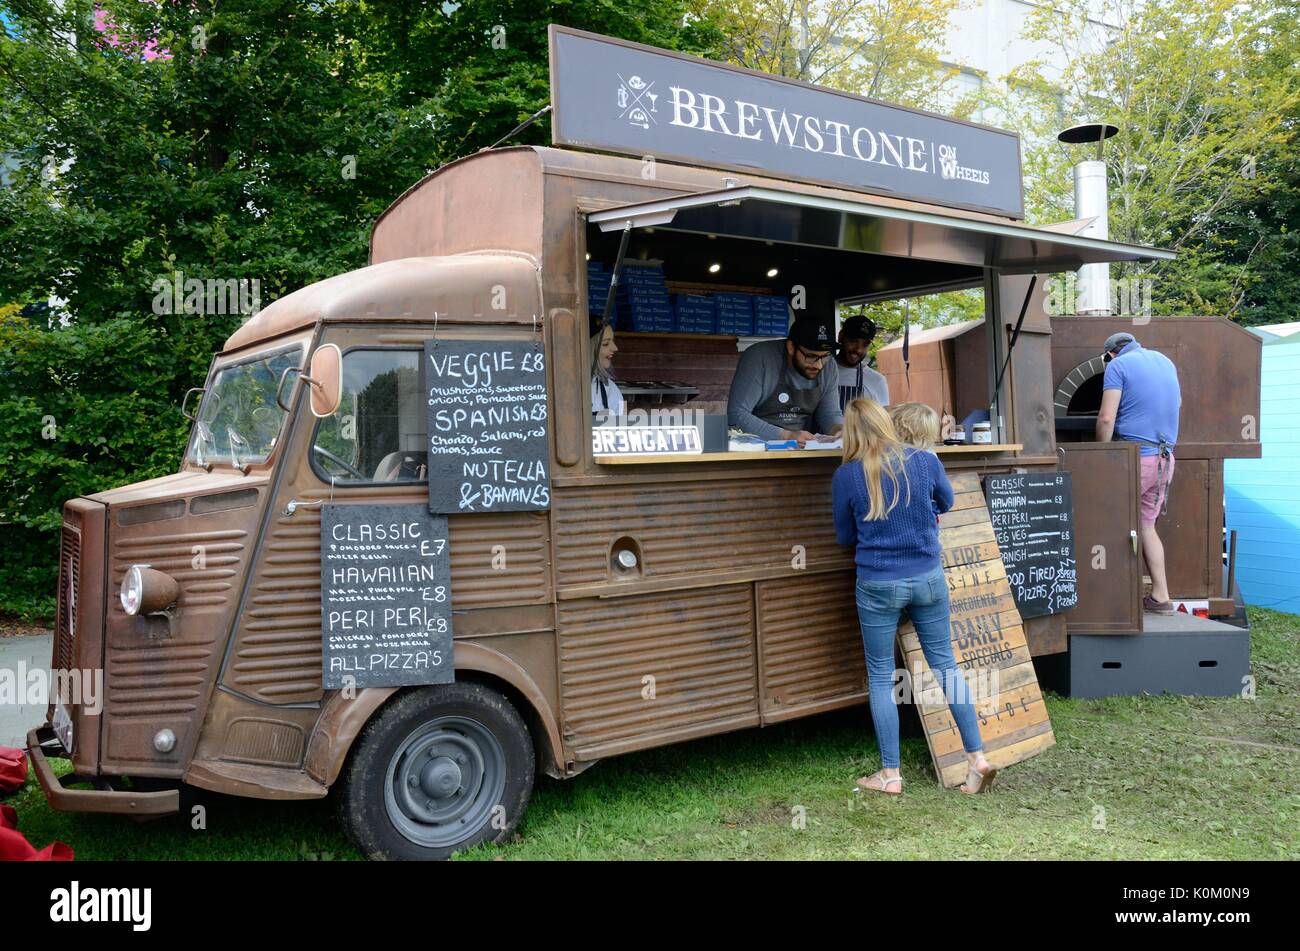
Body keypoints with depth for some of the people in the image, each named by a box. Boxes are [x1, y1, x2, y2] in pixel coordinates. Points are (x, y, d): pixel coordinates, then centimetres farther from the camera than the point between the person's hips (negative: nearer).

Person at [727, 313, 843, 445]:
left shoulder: (828, 367, -1)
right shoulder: (759, 358, -16)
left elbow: (831, 414, 9)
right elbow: (736, 415, -22)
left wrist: (839, 429, -14)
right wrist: (786, 436, -30)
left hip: (805, 448, 5)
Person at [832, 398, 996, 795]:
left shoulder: (846, 476, -12)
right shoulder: (925, 461, -6)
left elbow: (845, 536, 1)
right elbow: (946, 503, 15)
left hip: (878, 586, -2)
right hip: (928, 579, 3)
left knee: (881, 676, 9)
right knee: (945, 665, 16)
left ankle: (890, 774, 15)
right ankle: (977, 757, 19)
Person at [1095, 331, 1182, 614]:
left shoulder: (1118, 366, -5)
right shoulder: (1165, 361, 17)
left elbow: (1106, 418, -13)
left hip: (1136, 457, -7)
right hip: (1165, 458, 7)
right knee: (1146, 526, 12)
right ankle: (1160, 597, 12)